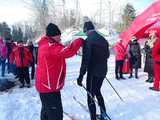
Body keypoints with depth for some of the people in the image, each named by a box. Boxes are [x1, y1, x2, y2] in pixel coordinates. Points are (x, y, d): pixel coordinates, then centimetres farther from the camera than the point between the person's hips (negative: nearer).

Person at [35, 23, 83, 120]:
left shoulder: (46, 45, 10)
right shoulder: (51, 47, -23)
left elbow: (61, 51, 15)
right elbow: (68, 52, -32)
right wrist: (79, 41, -18)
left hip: (45, 84, 11)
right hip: (50, 86, -11)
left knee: (47, 110, 26)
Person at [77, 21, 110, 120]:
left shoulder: (88, 40, -16)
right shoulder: (103, 39, 7)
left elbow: (85, 59, -22)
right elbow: (107, 55, 17)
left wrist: (81, 75, -19)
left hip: (93, 72, -8)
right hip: (103, 72, 8)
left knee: (90, 96, 2)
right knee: (97, 92, 24)